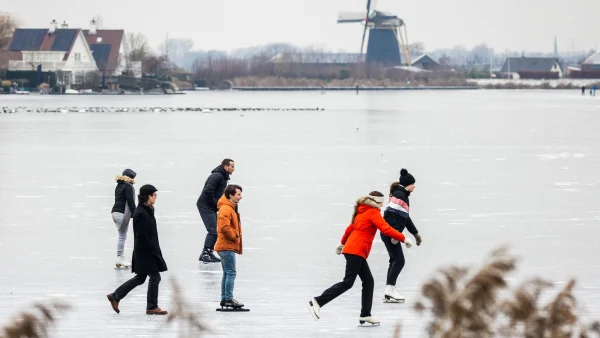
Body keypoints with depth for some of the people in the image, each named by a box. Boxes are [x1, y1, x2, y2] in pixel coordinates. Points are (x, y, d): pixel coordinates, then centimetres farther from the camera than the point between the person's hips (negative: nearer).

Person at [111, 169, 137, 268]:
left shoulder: (119, 186, 18)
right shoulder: (128, 186, -8)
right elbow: (130, 202, -13)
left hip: (115, 211, 9)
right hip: (122, 213, -9)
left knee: (121, 236, 10)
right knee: (122, 236, -6)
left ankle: (120, 259, 8)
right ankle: (120, 258, -7)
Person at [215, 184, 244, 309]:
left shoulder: (231, 208, 18)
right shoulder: (226, 209, -16)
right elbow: (225, 227, -27)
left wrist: (236, 237, 14)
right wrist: (234, 237, -15)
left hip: (226, 247, 11)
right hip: (227, 247, -11)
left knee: (227, 273, 13)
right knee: (231, 273, -10)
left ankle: (224, 298, 17)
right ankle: (228, 299, -9)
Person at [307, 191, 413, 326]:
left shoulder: (362, 212, 19)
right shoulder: (373, 212, -7)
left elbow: (350, 228, 28)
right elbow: (386, 229, -17)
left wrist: (343, 243, 40)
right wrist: (404, 239, -14)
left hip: (355, 251, 10)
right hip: (356, 251, -10)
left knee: (368, 281, 8)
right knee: (348, 282, -11)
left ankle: (365, 315, 6)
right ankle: (318, 302, -14)